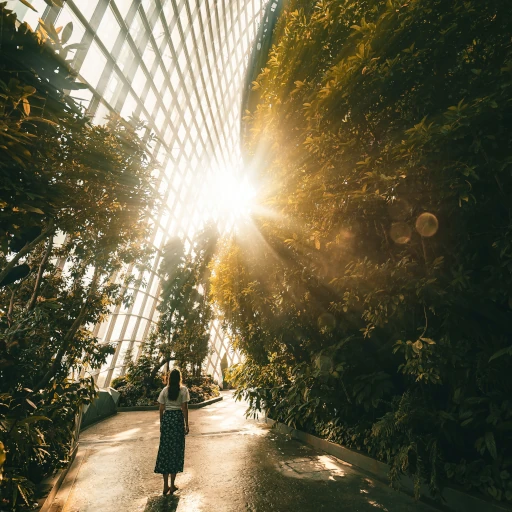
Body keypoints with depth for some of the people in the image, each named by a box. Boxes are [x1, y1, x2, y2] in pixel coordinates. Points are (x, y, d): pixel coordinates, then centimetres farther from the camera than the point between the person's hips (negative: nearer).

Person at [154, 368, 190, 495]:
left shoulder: (165, 390, 1)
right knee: (176, 450, 8)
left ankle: (166, 486, 17)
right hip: (178, 418, -2)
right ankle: (172, 485, 15)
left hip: (166, 418, 2)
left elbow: (161, 409, 3)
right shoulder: (183, 390, -6)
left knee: (165, 449, 11)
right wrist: (186, 425, -1)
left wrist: (161, 423, 15)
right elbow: (184, 408, -7)